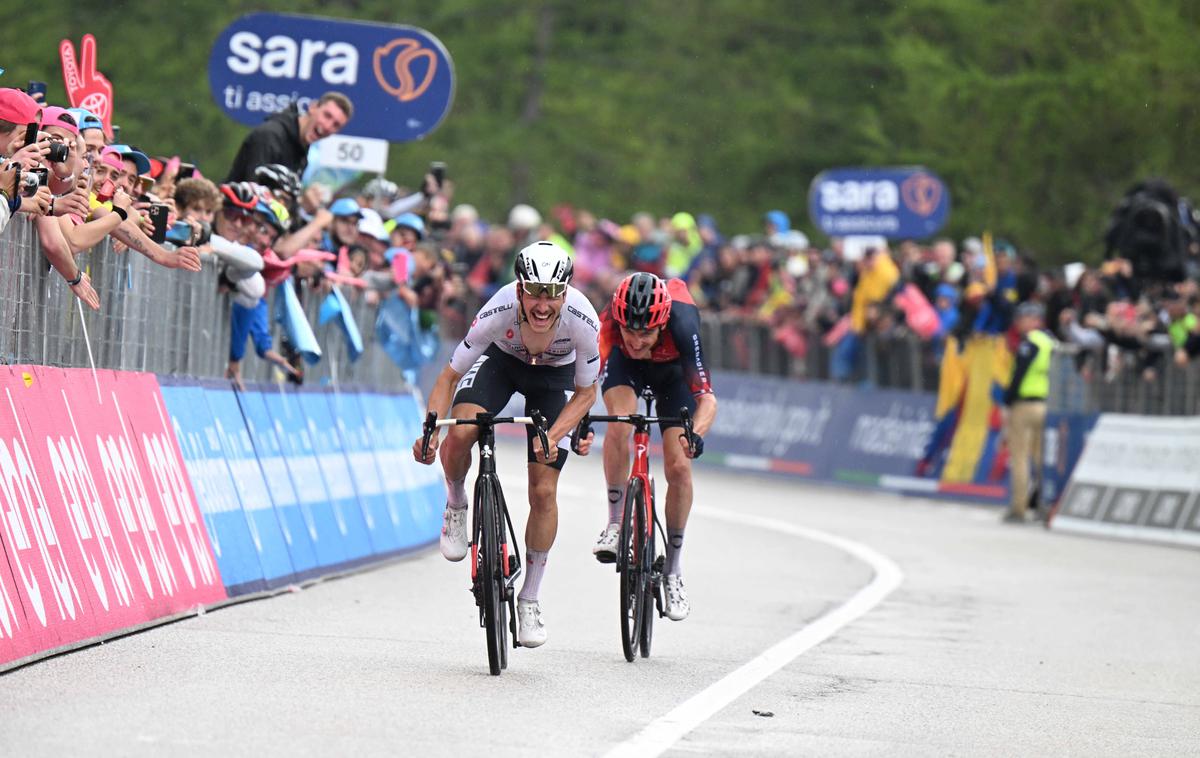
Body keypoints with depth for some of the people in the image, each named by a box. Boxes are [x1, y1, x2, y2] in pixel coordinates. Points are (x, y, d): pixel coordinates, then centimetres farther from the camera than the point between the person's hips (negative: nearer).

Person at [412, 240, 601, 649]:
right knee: (460, 432, -31)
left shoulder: (582, 321, -35)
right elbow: (450, 375, -25)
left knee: (543, 491, -7)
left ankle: (529, 600, 10)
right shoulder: (498, 312, -37)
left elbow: (585, 392, -18)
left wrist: (553, 436, -34)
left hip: (553, 375, 0)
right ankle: (456, 507, 2)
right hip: (501, 360, 0)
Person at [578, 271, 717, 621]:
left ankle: (673, 570, 6)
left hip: (673, 369, 0)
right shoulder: (607, 325, -38)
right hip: (625, 365, 0)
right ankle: (615, 524, -15)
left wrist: (696, 434, -62)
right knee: (619, 424, -31)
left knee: (679, 467, -9)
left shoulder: (681, 325, -41)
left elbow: (707, 398, -43)